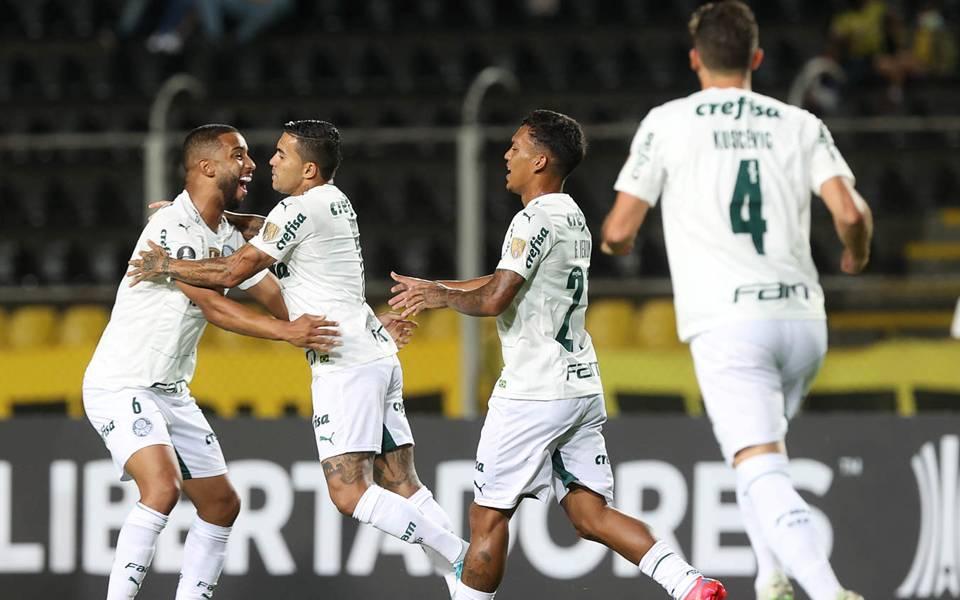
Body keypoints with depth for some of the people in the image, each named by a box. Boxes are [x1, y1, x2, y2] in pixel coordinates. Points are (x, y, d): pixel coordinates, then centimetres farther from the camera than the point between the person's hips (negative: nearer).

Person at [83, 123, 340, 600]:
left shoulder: (228, 239, 10)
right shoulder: (170, 228, -20)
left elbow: (277, 298, 13)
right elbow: (213, 308, -26)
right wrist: (286, 332, -35)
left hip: (172, 394, 10)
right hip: (120, 386, -10)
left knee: (221, 505, 10)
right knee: (162, 487, -29)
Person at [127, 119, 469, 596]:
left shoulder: (301, 208, -11)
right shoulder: (334, 202, 17)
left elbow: (232, 272, -8)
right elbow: (268, 232, 31)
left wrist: (168, 267, 5)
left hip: (345, 364, -10)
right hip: (378, 355, 10)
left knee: (348, 493, -14)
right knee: (401, 486, 7)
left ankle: (458, 559, -18)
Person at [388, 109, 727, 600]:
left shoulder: (537, 219, -13)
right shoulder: (573, 217, 16)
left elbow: (493, 300, -21)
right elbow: (506, 283, 28)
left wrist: (442, 296, -3)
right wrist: (434, 287, 27)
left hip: (534, 392, -9)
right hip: (582, 388, 9)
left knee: (488, 517, 2)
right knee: (590, 515, 3)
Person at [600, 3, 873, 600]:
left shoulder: (667, 123, 5)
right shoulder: (800, 124, 11)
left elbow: (620, 229, 3)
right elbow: (851, 212, -2)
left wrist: (615, 242, 28)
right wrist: (857, 254, 21)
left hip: (728, 322, -4)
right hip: (802, 316, 4)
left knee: (762, 473, -14)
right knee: (762, 454, 27)